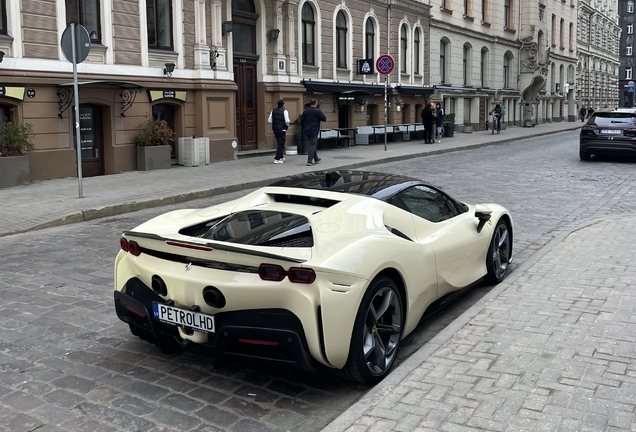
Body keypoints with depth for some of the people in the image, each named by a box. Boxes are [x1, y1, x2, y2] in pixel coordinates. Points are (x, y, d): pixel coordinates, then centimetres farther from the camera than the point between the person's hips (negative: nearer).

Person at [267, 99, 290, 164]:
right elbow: (287, 121, -18)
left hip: (275, 129, 6)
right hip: (282, 129, -6)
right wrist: (287, 125, 2)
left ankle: (281, 157, 30)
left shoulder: (273, 111, 7)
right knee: (281, 144, -1)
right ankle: (277, 159, -5)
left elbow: (269, 120, 6)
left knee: (279, 143, 20)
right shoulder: (284, 111, -10)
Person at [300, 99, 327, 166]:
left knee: (312, 145, 19)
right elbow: (324, 119, -4)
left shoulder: (305, 111, 7)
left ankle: (316, 159, 27)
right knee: (312, 146, -2)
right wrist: (319, 118, 15)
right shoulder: (318, 111, -8)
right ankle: (309, 161, -7)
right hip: (314, 131, -6)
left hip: (306, 131, 6)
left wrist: (303, 129, 20)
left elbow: (301, 121, 9)